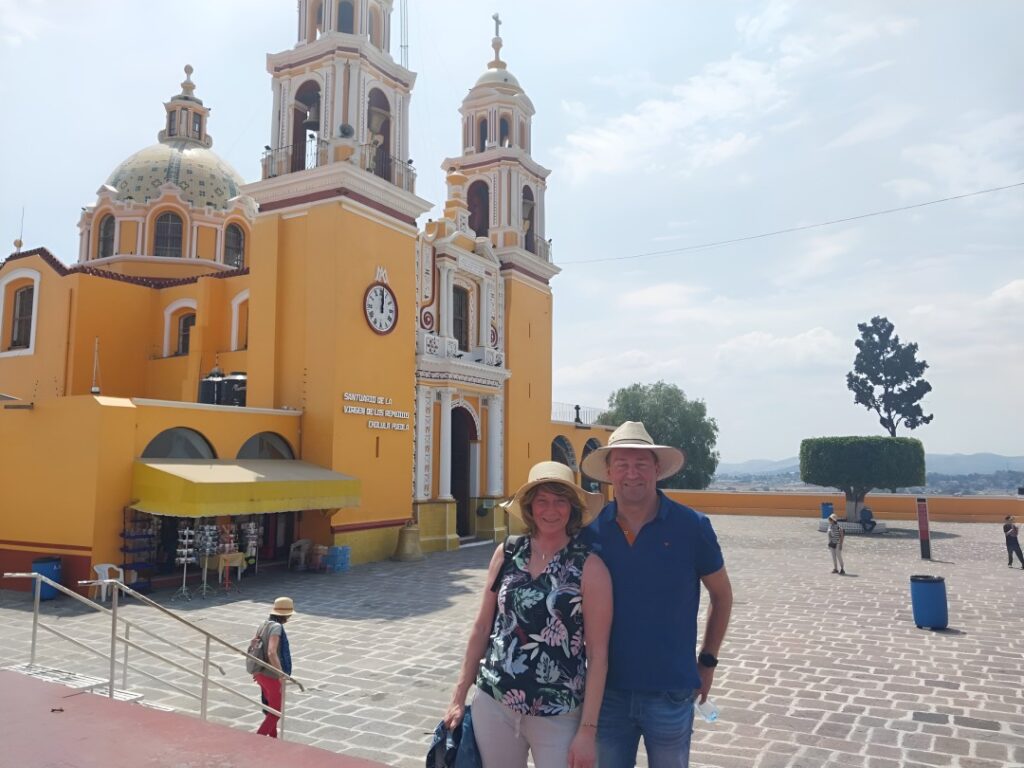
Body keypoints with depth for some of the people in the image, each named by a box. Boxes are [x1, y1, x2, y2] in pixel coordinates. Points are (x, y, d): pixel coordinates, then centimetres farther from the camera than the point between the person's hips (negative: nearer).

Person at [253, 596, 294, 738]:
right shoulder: (276, 627, -22)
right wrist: (282, 677, -32)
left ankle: (273, 739, 37)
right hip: (273, 677, -9)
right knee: (276, 712, 6)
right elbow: (271, 653, -33)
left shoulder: (266, 624, 4)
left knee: (271, 709, 24)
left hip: (262, 673, 9)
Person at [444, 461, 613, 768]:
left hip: (557, 716, -3)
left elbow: (598, 653, -9)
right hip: (492, 703, 3)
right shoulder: (506, 553, -1)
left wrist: (588, 728, -9)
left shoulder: (590, 567, -11)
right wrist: (459, 696, 9)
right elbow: (482, 628, 6)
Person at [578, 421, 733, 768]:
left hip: (671, 691, -1)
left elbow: (722, 596, 5)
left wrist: (707, 660, 4)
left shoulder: (692, 526, -9)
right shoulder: (590, 531, -5)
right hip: (607, 689, 2)